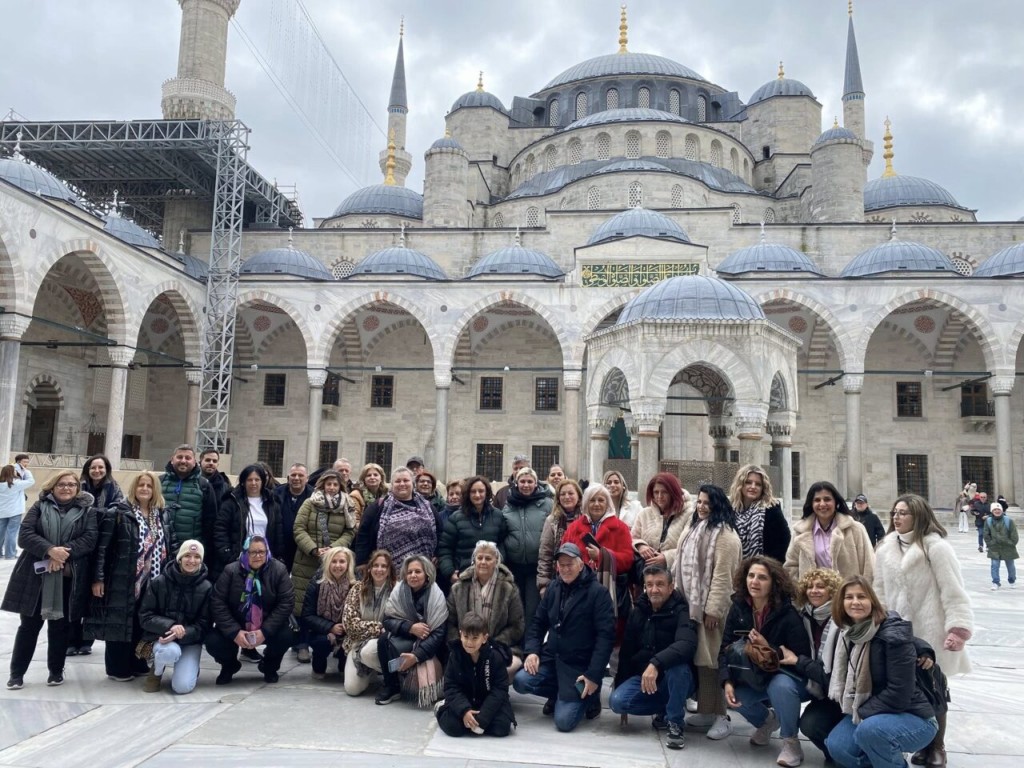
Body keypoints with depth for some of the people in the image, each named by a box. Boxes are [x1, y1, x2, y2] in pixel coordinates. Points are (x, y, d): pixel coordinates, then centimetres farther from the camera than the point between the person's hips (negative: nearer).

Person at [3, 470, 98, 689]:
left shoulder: (86, 510, 5)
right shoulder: (40, 506, 6)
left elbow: (90, 539, -7)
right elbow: (24, 535, -6)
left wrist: (64, 553, -21)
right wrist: (50, 550, -22)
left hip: (68, 578, 0)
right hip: (35, 576, 0)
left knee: (59, 626, 9)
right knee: (29, 624, 7)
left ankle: (56, 670, 22)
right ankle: (17, 672, 19)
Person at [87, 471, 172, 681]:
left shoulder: (163, 516, 10)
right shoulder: (117, 513, -6)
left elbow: (171, 546, 14)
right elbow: (102, 547, -9)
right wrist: (98, 577, -13)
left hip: (153, 581, 5)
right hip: (122, 581, -5)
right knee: (121, 622, 2)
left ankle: (138, 664, 24)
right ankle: (117, 668, 14)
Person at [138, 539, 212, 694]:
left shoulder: (206, 587, -5)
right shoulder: (159, 582, -5)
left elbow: (204, 624, -4)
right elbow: (145, 616, -5)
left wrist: (182, 634, -23)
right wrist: (170, 626, -23)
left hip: (191, 640, 0)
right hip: (163, 635, 0)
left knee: (183, 686, -20)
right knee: (170, 651, -37)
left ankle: (190, 666, 17)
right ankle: (156, 671, 0)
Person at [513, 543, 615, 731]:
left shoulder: (598, 592, -10)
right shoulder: (554, 587, 7)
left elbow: (605, 636, -14)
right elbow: (538, 622, 13)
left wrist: (594, 675, -19)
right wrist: (532, 650, -5)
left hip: (579, 666, -5)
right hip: (550, 659, 5)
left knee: (564, 721, -15)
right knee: (521, 681, -19)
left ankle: (589, 697, 16)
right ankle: (559, 693, 10)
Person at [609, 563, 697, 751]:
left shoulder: (680, 611, -15)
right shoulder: (638, 611, 2)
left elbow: (687, 644, -35)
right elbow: (626, 651, 8)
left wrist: (656, 663, -47)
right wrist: (621, 683, 6)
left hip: (676, 679, -4)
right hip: (642, 677, 4)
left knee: (678, 664, -37)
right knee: (617, 701, -21)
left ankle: (675, 722, -16)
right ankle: (667, 707, 4)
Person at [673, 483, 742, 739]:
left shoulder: (724, 534, -11)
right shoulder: (694, 527, 16)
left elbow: (722, 575, -17)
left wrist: (713, 609, -19)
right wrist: (677, 597, 17)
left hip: (710, 606, -8)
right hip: (690, 603, 8)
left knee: (711, 659, -6)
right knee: (697, 658, 10)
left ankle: (720, 716, 2)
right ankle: (706, 710, 20)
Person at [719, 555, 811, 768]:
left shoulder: (788, 614, -21)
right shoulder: (738, 608, -8)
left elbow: (802, 658, -21)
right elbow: (726, 648, -8)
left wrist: (769, 648, -33)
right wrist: (727, 682, -22)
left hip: (788, 677, -5)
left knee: (779, 686, -37)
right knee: (733, 695, -20)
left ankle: (791, 742, -11)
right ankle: (766, 720, 15)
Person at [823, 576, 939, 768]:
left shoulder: (894, 635, -23)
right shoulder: (848, 633, 0)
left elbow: (898, 695, -25)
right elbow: (845, 678, 13)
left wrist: (860, 711, -17)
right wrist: (852, 709, -2)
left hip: (913, 717, -7)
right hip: (870, 713, 7)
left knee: (870, 730, -35)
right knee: (837, 746, -15)